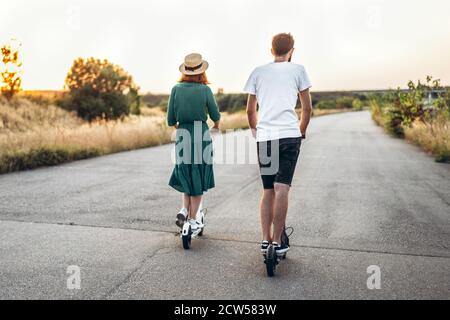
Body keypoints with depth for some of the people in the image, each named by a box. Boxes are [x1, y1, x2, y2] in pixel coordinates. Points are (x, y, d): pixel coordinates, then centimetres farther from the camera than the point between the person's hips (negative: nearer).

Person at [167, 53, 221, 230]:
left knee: (186, 176, 21)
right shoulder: (205, 90, -6)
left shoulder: (176, 89, -1)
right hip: (202, 136, -2)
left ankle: (184, 210, 7)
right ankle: (192, 219, 15)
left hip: (182, 136, 2)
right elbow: (216, 116, 3)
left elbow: (170, 120, 1)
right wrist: (217, 124, 26)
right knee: (197, 179, 9)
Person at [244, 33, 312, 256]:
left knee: (268, 190, 12)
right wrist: (302, 131, 23)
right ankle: (277, 242, -3)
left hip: (264, 137, 3)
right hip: (289, 135, -3)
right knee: (282, 189, -4)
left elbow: (250, 110, 17)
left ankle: (265, 239, 13)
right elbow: (307, 109, 8)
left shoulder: (258, 72, 15)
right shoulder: (298, 70, 9)